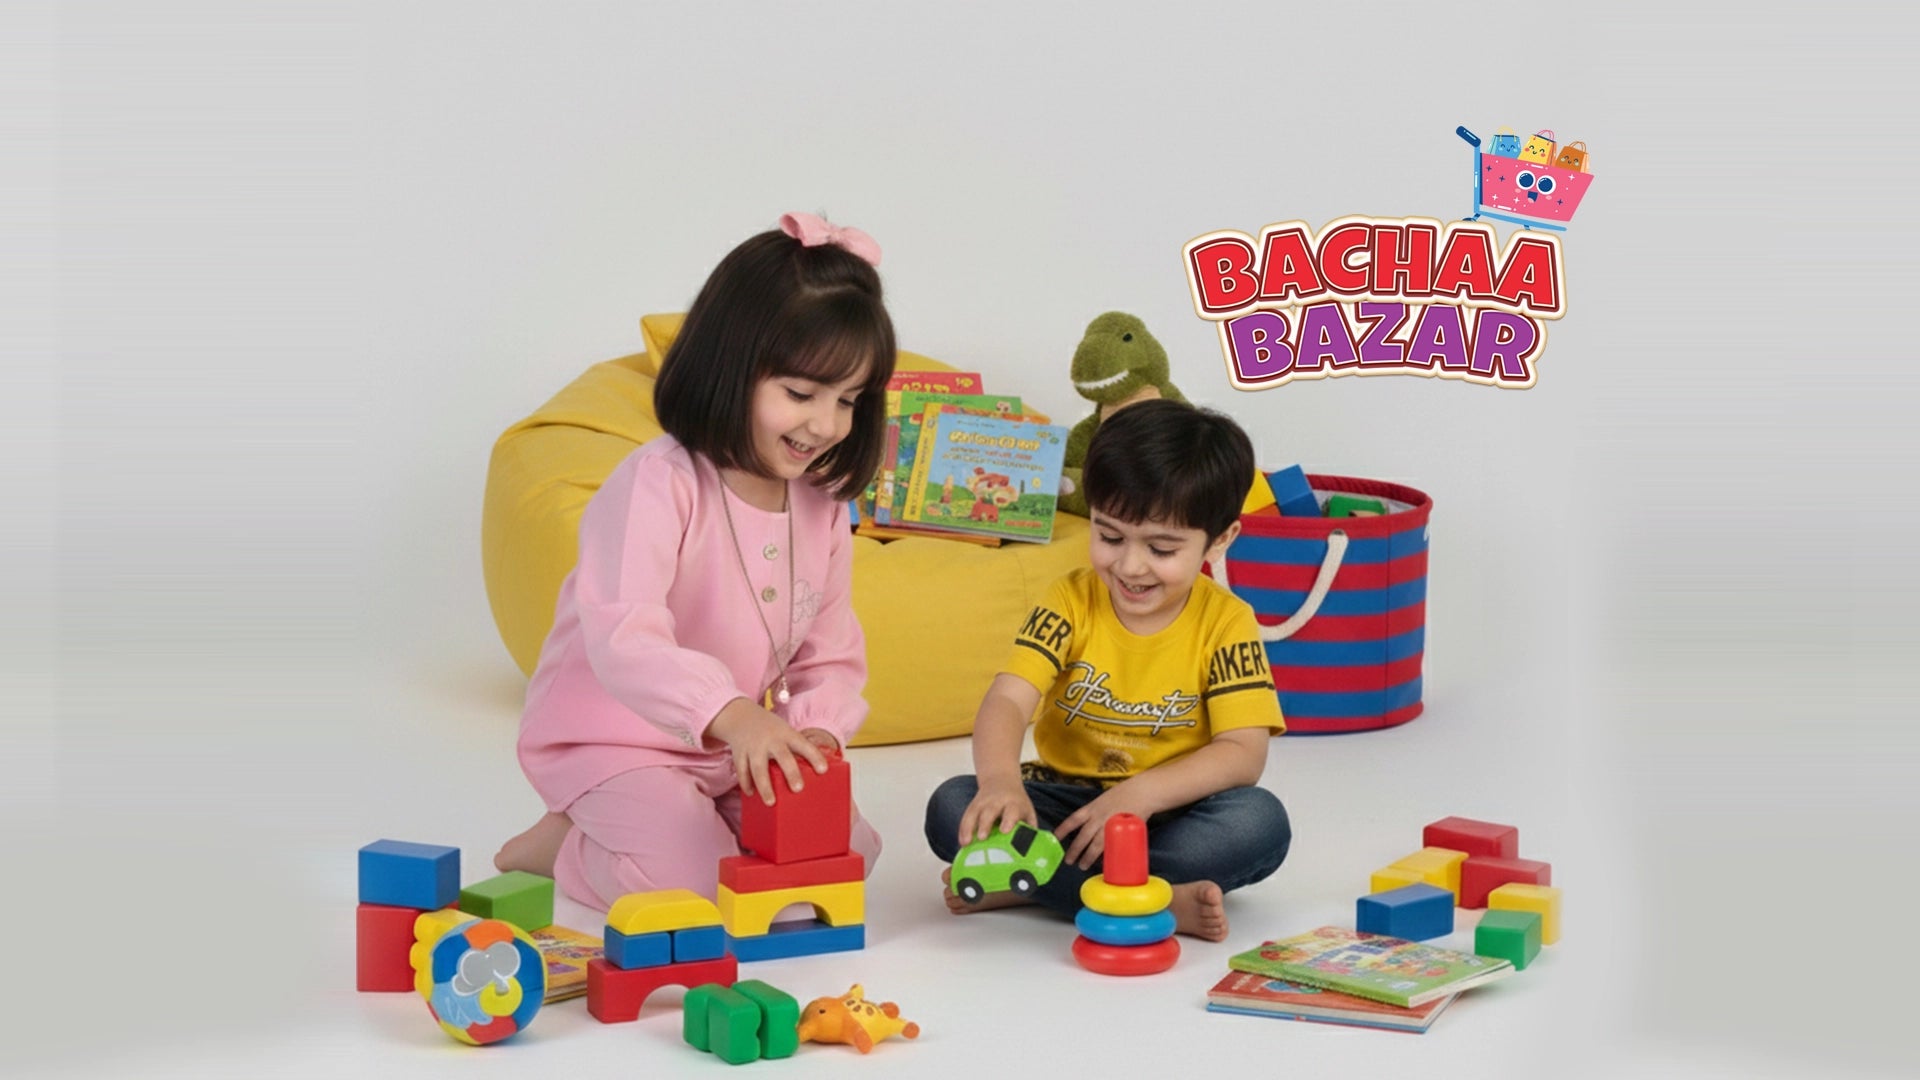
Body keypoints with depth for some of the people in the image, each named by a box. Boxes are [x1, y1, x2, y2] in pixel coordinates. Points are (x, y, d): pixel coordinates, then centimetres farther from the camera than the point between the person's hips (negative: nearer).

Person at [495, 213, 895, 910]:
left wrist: (817, 730, -16)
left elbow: (832, 659, 7)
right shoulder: (659, 485, -23)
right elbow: (624, 637, -37)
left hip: (735, 752, 8)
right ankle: (559, 846, 4)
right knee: (703, 888, -26)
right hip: (611, 740, -8)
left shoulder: (822, 508, 1)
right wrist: (728, 712, -53)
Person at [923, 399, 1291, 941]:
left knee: (1261, 822, -31)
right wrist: (1001, 781, -41)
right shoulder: (1070, 601, -6)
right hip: (1065, 802, 1)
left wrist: (1140, 795, -31)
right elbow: (1007, 701, -18)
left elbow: (1243, 753, -15)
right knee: (953, 808, -25)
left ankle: (1028, 884, -30)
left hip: (1167, 814, -1)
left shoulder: (1226, 623, -8)